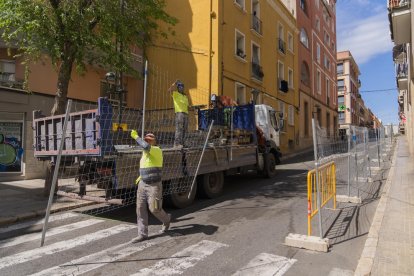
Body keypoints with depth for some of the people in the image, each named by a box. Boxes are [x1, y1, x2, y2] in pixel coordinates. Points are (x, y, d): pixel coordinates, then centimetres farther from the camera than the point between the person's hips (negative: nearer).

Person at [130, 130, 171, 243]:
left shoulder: (157, 150, -15)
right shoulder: (145, 152, 11)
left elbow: (146, 146, -37)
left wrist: (135, 136, -25)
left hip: (154, 186, -7)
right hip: (142, 185, 8)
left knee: (154, 209, -1)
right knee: (140, 209, 3)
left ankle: (166, 219, 30)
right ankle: (142, 234, 11)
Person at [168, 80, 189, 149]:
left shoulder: (185, 96, 25)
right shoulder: (175, 93, 7)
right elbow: (169, 90, -13)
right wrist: (175, 83, -15)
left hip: (186, 113, 7)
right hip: (179, 113, -7)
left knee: (184, 130, 6)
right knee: (179, 129, -15)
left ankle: (181, 143, 11)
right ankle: (176, 144, -18)